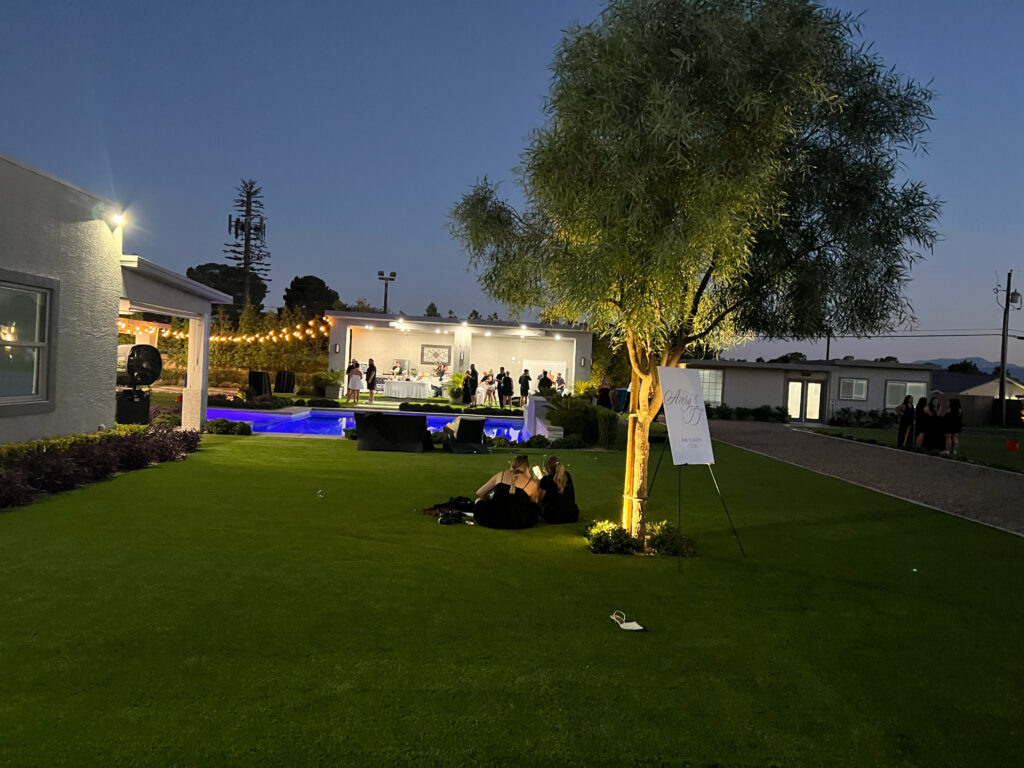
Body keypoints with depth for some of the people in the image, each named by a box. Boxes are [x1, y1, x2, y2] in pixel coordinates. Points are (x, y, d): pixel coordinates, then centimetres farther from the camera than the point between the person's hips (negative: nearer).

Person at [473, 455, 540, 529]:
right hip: (516, 524, -1)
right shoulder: (532, 483, 7)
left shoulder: (501, 475, 13)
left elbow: (479, 493, 19)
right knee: (536, 508, 25)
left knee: (479, 500, 29)